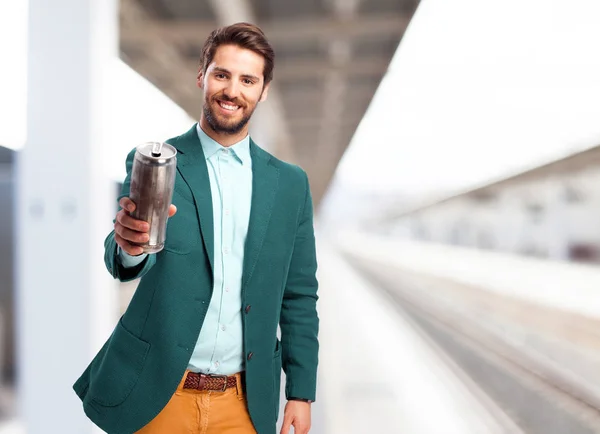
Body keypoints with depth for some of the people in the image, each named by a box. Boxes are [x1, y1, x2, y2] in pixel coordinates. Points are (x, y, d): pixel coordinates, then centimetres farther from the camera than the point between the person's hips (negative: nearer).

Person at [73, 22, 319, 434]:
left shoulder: (291, 183, 4)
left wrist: (301, 393, 3)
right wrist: (129, 246, -38)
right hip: (155, 396, -2)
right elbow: (122, 261, -15)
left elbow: (299, 297, 7)